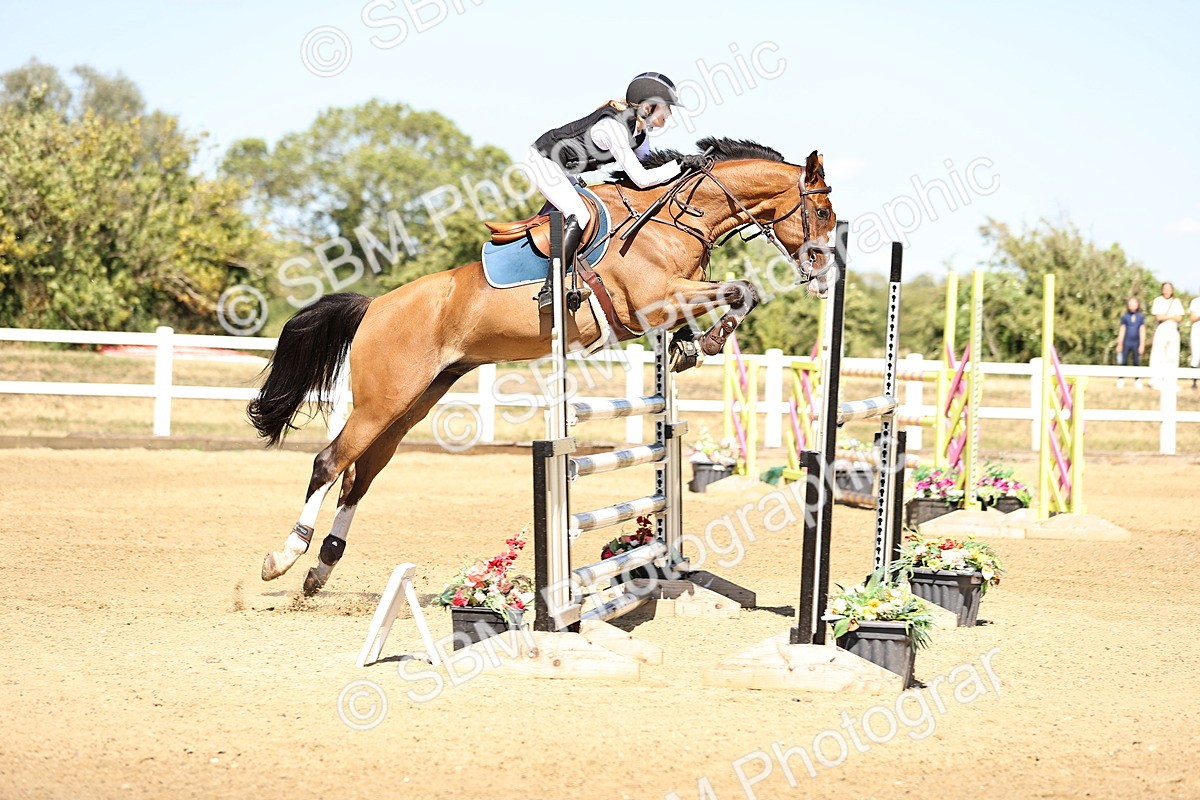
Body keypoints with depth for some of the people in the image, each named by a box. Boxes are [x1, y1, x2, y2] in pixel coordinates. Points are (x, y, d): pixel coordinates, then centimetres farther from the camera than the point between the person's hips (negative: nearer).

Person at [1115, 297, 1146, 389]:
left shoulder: (1141, 317, 2)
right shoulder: (1125, 317, 2)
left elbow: (1142, 332, 2)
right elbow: (1122, 331, 6)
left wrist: (1142, 345, -1)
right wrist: (1119, 344, 5)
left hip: (1136, 343, 0)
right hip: (1126, 343, 0)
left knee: (1136, 362, 4)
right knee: (1123, 362, -3)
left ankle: (1137, 381, 10)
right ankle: (1121, 380, 0)